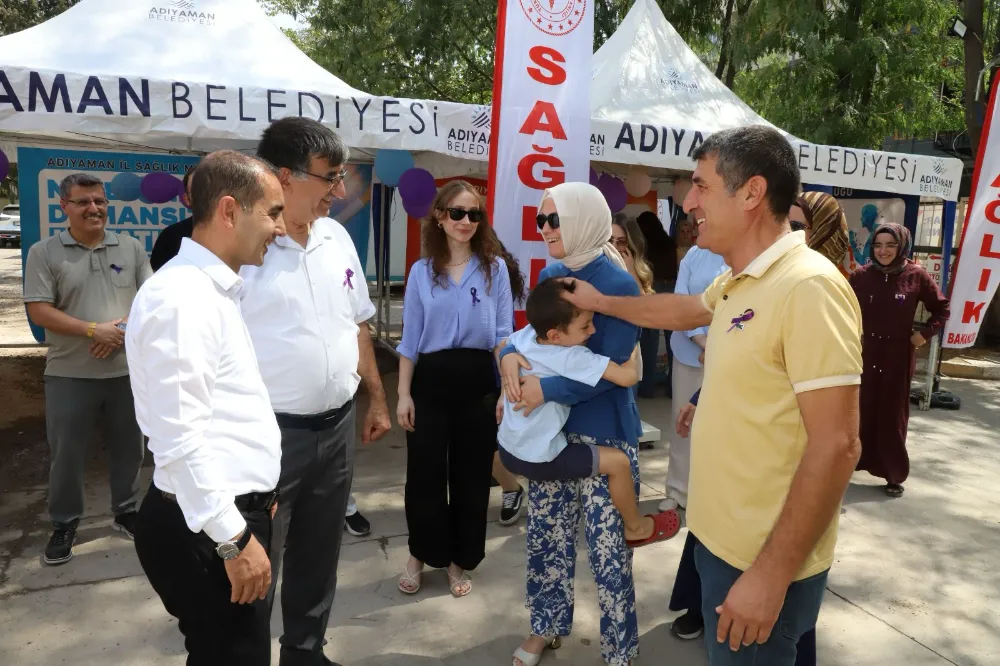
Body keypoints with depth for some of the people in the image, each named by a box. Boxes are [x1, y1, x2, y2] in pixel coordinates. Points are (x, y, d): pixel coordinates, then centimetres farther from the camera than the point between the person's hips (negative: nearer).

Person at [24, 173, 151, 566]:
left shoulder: (131, 248, 5)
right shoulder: (44, 253, -2)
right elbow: (39, 312, -8)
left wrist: (123, 327, -14)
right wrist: (94, 331, -17)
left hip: (128, 370, 2)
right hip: (70, 375, -2)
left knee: (128, 448, 13)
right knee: (67, 454, 8)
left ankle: (126, 513, 30)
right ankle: (64, 525, 25)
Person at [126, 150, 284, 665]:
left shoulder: (212, 290, 12)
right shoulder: (180, 298, -20)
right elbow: (177, 436, -25)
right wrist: (233, 539, -21)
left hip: (233, 512, 9)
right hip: (205, 530, -9)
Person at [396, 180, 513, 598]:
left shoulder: (495, 269, 1)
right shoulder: (421, 271, 4)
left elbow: (503, 334, 0)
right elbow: (410, 339, 4)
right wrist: (404, 394, 0)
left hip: (478, 381, 0)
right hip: (431, 380, 1)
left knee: (471, 475, 10)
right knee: (424, 473, 8)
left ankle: (459, 560, 30)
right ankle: (421, 555, 31)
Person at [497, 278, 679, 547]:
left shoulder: (524, 334, -3)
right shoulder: (572, 357, -24)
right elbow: (628, 377, -25)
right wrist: (633, 352, -7)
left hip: (507, 448, 7)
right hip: (538, 458, -7)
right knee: (618, 461, 2)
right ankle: (636, 528, 22)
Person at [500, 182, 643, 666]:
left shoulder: (618, 284, -16)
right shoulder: (549, 275, 5)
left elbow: (612, 369, -19)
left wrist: (546, 390, -23)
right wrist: (511, 354, -13)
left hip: (604, 434, -6)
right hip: (550, 426, 7)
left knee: (608, 547, 4)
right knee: (546, 533, 17)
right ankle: (547, 626, 38)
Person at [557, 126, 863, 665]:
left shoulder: (808, 288, -22)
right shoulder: (737, 282, 7)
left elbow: (836, 446, -25)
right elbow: (685, 311, 28)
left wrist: (771, 575, -23)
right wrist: (599, 302, 34)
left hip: (763, 560, -8)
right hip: (721, 537, 9)